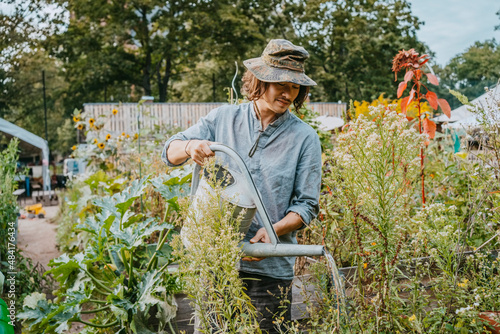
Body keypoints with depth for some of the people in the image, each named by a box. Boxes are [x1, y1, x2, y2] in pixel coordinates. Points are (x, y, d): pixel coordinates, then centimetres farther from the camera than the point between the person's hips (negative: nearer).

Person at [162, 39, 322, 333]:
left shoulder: (305, 138, 0)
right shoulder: (223, 118, 5)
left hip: (271, 267, -1)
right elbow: (170, 152, 7)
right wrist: (190, 146, -16)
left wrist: (273, 230, -18)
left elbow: (307, 205, -1)